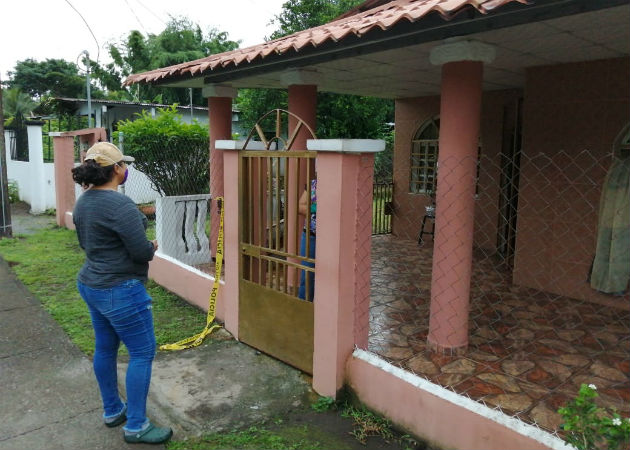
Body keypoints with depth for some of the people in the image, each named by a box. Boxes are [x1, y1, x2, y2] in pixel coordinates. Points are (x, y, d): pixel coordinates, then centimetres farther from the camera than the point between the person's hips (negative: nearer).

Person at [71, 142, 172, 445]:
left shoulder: (83, 202, 6)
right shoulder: (119, 204, -23)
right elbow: (142, 252, -22)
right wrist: (153, 246, -2)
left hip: (91, 285, 10)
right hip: (120, 291, -10)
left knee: (105, 348, 19)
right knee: (143, 352, 2)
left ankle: (112, 411, 36)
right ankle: (135, 426, 11)